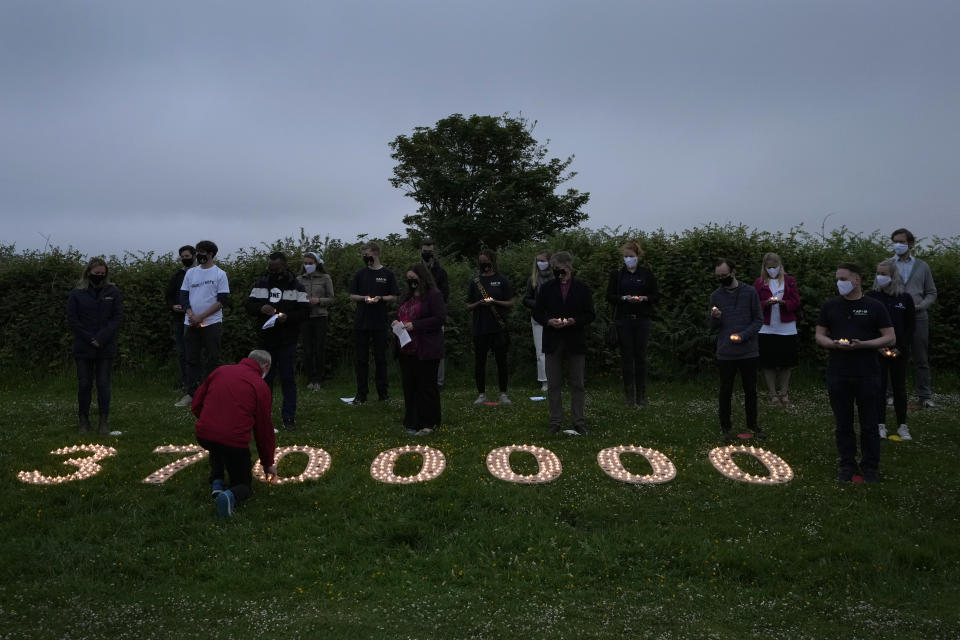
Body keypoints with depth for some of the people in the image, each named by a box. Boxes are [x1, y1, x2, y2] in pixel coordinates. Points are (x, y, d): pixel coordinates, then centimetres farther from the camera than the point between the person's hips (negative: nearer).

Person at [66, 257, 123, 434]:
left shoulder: (113, 293, 4)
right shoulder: (77, 294, 3)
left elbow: (118, 318, -1)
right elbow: (72, 320, 0)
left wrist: (101, 338, -11)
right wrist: (89, 339, -10)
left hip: (106, 348, 0)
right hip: (83, 348, 0)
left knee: (103, 384, 1)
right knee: (84, 385, 5)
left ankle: (104, 421, 7)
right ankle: (83, 420, 15)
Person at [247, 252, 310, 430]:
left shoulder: (296, 286, -1)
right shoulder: (260, 283, 9)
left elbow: (305, 311, -5)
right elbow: (249, 306, 9)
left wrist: (287, 317, -21)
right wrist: (261, 308, -13)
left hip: (287, 341, -3)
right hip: (266, 339, 3)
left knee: (288, 379, 1)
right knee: (264, 378, 10)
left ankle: (289, 417, 8)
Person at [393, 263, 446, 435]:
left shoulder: (433, 295, -7)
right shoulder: (407, 297, 18)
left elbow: (439, 319, -16)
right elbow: (400, 315, 29)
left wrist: (414, 325, -19)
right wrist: (397, 322, 5)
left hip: (425, 350, -7)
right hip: (407, 349, 8)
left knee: (427, 386, -1)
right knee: (409, 386, 8)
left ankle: (428, 423, 8)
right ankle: (412, 422, 16)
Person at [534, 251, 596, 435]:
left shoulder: (582, 288, 4)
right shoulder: (547, 288, 7)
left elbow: (590, 315, 3)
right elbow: (538, 313, 8)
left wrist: (573, 321, -14)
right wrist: (550, 321, -12)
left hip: (575, 342, -1)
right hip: (553, 342, 1)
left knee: (577, 384, 4)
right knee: (553, 384, 3)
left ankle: (578, 423, 11)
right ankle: (555, 422, 10)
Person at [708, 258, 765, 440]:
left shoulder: (750, 292, -1)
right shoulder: (716, 296, 3)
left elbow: (759, 320, 1)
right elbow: (712, 326, 8)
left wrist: (743, 335, -13)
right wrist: (715, 318, -16)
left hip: (748, 351, 0)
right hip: (725, 354, 1)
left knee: (750, 390, 10)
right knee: (725, 391, 6)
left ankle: (752, 425, 24)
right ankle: (725, 427, 16)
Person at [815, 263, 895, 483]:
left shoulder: (875, 306, 0)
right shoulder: (830, 306, 7)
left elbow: (889, 338, -1)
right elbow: (819, 336, 10)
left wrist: (863, 344, -16)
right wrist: (834, 344, -12)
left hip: (868, 375, -2)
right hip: (838, 374, 2)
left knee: (869, 424, 6)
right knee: (843, 423, 8)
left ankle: (870, 466, 19)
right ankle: (847, 465, 20)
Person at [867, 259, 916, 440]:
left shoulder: (905, 298, 1)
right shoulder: (871, 296, -1)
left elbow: (911, 326, 4)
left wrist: (901, 348, -7)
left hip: (899, 352, 1)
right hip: (877, 351, -1)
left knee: (899, 388, 7)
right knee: (879, 387, 0)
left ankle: (902, 426, 16)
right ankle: (881, 425, 10)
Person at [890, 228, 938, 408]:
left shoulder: (922, 266, 12)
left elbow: (932, 293, 12)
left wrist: (920, 305, -6)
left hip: (918, 318, 1)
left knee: (920, 360, 4)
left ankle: (925, 396, 10)